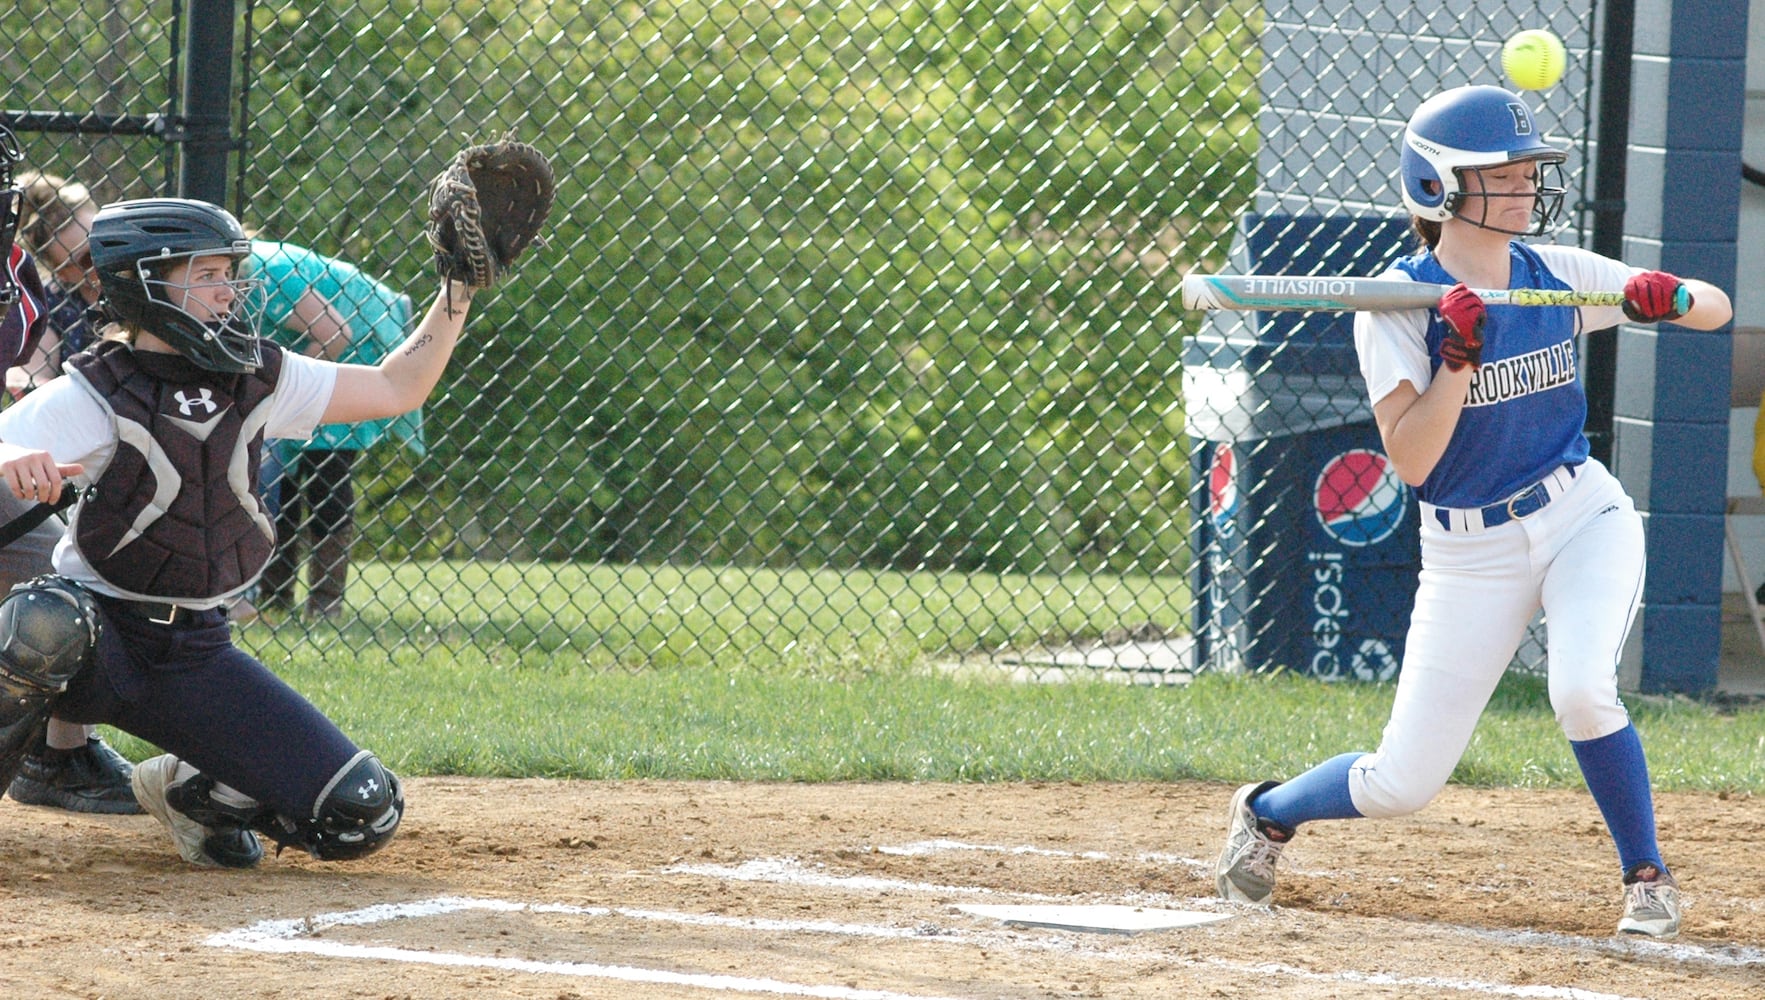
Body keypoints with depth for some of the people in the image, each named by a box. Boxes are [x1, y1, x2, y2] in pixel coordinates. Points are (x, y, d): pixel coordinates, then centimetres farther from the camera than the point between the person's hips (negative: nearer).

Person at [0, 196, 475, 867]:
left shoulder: (259, 381, 5)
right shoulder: (96, 393, -12)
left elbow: (395, 390, 12)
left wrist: (460, 290, 5)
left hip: (196, 653, 5)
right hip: (95, 635, -5)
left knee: (363, 813, -7)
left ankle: (188, 793, 17)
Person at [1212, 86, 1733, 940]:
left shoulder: (1556, 275, -1)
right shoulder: (1397, 302, -12)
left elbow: (1717, 309, 5)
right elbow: (1410, 460, -19)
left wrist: (1669, 298, -17)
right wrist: (1458, 356, -30)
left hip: (1585, 517, 2)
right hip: (1471, 552, -2)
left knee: (1581, 691, -28)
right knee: (1401, 786, -1)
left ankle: (1647, 877, -6)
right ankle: (1266, 814, 30)